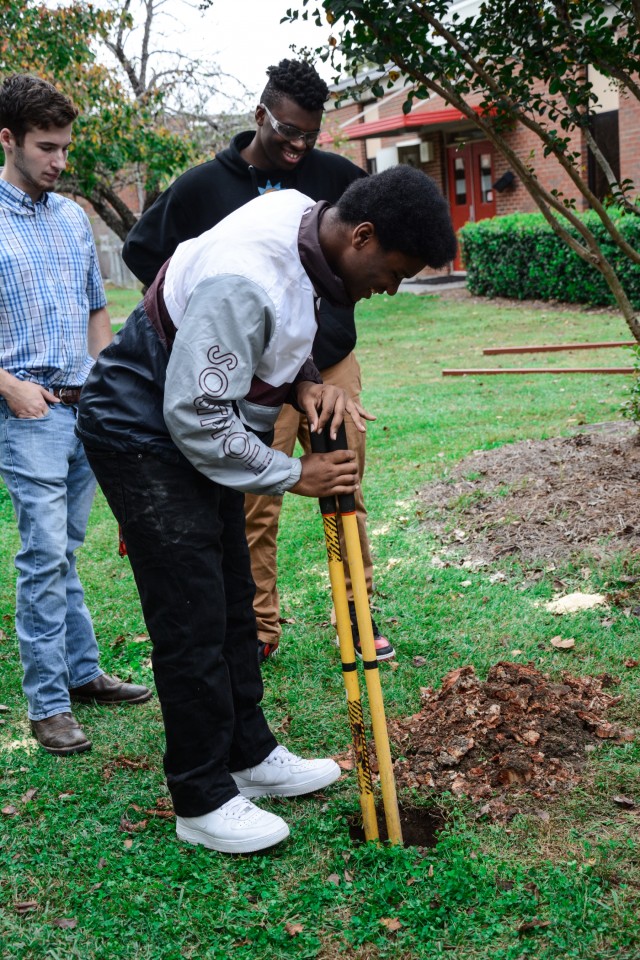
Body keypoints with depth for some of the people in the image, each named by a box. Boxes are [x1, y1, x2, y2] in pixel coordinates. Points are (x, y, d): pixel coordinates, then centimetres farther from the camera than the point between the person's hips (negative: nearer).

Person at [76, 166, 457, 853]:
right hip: (144, 438, -9)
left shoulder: (306, 217, -4)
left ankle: (250, 756, 31)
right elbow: (195, 414, -28)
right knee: (192, 622, -5)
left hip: (200, 435, 10)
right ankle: (202, 802, 9)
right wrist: (294, 474, -19)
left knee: (232, 603, 16)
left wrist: (305, 383, -8)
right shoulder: (245, 279, -33)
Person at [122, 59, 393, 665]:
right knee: (256, 507, 3)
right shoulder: (203, 187, -4)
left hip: (330, 364, 2)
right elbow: (141, 251, 8)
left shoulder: (334, 175, 0)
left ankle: (359, 613, 22)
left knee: (345, 493, 8)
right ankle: (261, 629, 16)